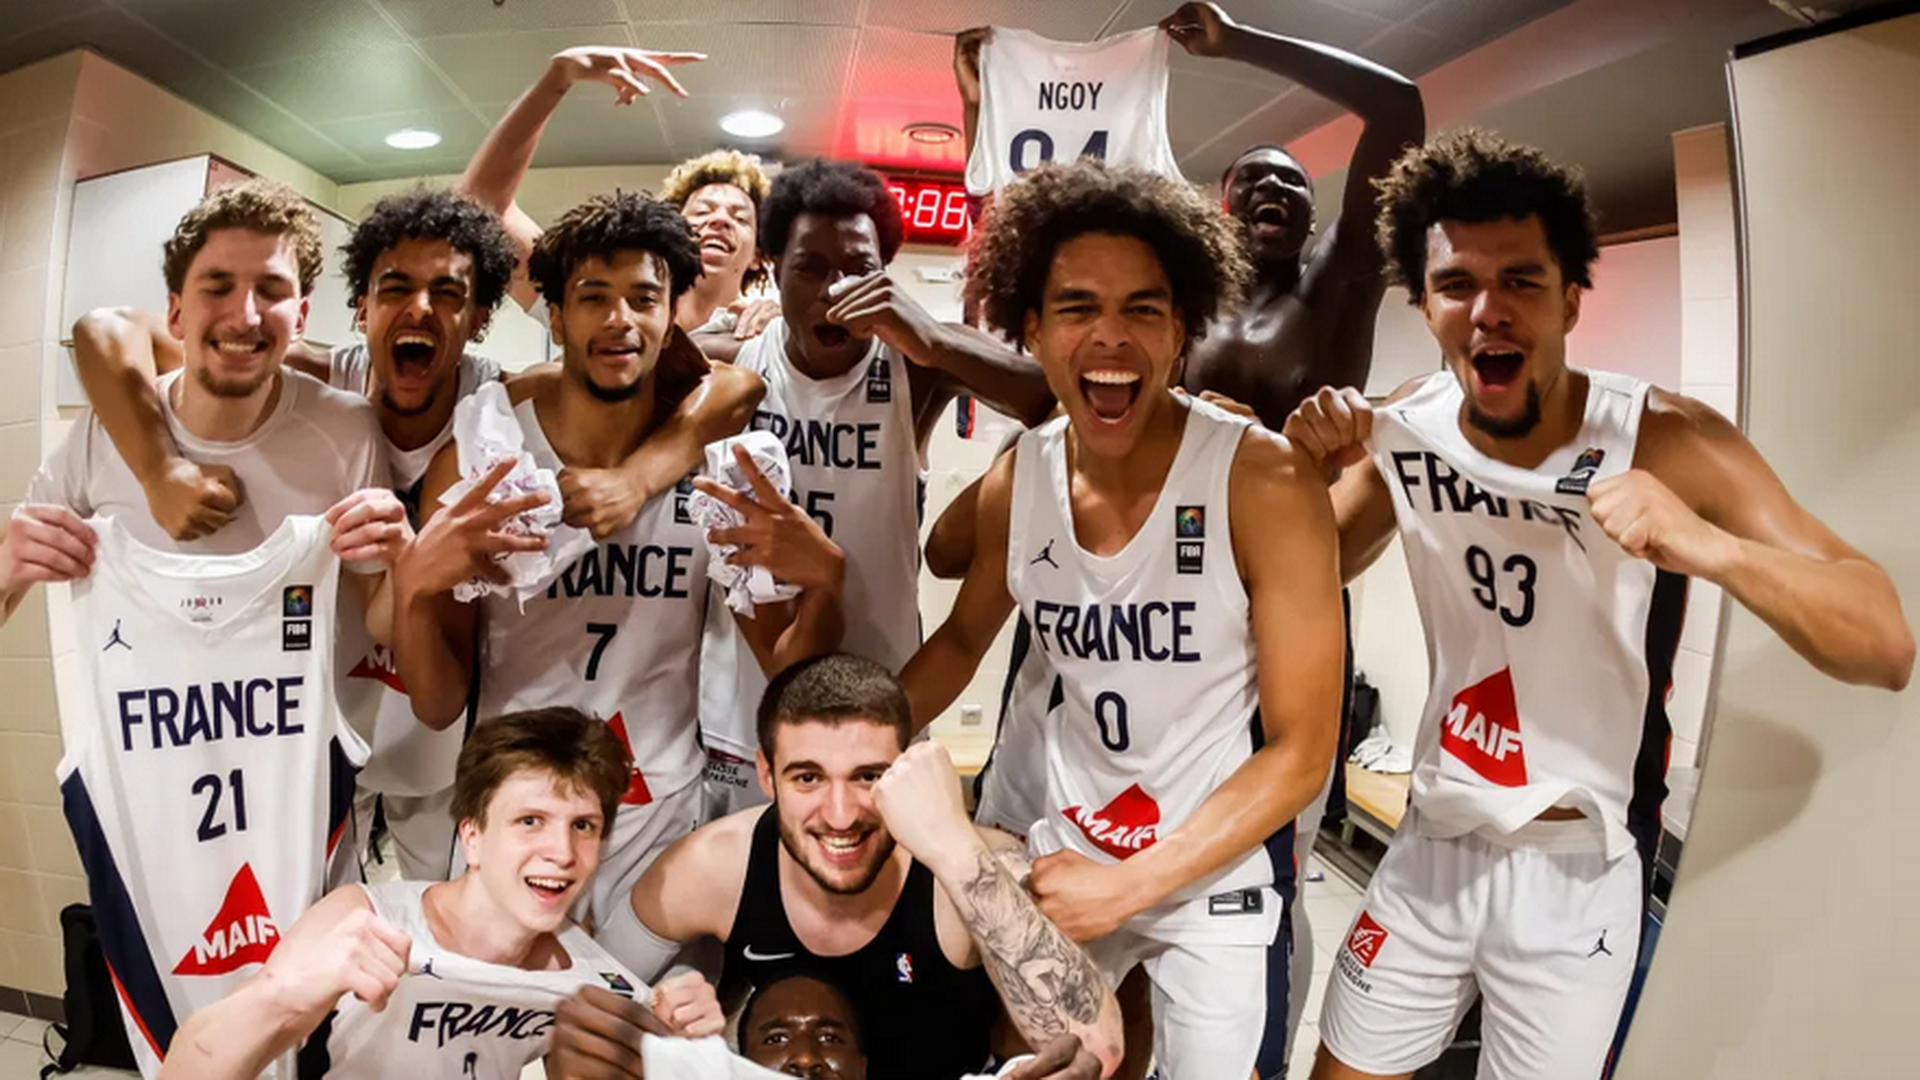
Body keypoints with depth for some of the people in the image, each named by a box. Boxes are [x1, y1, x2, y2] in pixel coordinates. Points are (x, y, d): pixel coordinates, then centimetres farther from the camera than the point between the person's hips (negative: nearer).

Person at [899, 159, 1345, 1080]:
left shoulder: (1266, 482, -21)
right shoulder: (1015, 483, -8)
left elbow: (1300, 753, -17)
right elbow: (963, 639, 10)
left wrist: (1130, 884, -18)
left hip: (1222, 874, -3)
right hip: (1065, 856, 4)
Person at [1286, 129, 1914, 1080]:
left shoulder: (1670, 443, -18)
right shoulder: (1404, 433, -8)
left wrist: (1713, 547, -39)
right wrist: (1307, 471, -16)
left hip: (1580, 872, -3)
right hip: (1434, 846, 3)